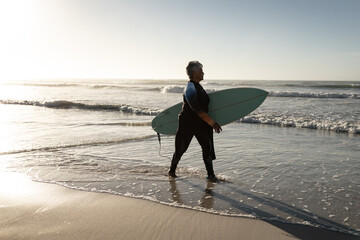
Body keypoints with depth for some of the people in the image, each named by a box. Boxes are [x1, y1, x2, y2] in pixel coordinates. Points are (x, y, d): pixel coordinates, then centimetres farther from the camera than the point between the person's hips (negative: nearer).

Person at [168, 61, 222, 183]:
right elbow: (197, 110, -27)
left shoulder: (197, 86, 8)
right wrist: (212, 122, -29)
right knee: (181, 148, 7)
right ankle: (172, 170, 28)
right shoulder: (190, 88, -21)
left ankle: (211, 174, 7)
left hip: (200, 123, 8)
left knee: (207, 146, 0)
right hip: (188, 123, -8)